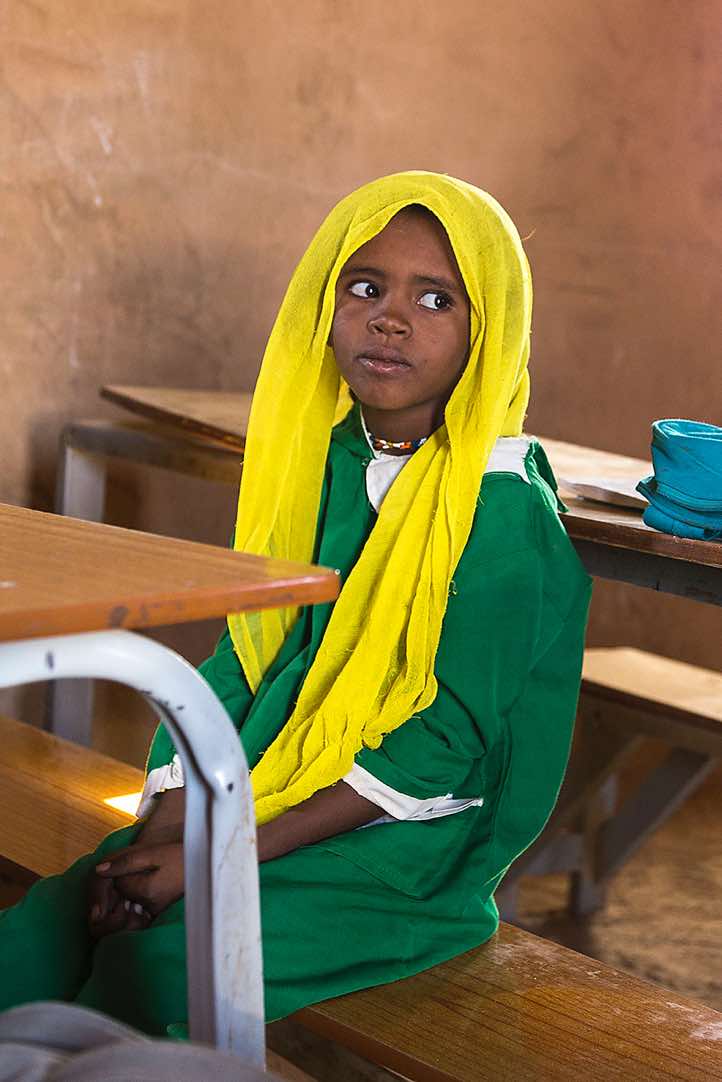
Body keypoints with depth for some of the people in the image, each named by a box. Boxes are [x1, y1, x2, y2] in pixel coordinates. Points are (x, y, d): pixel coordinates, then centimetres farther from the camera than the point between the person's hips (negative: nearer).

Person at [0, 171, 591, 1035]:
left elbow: (440, 748, -17)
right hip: (249, 807, 6)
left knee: (146, 970, -26)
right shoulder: (322, 461, 7)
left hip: (408, 860, -6)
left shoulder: (508, 512, -13)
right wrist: (162, 830, -7)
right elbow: (244, 661, 8)